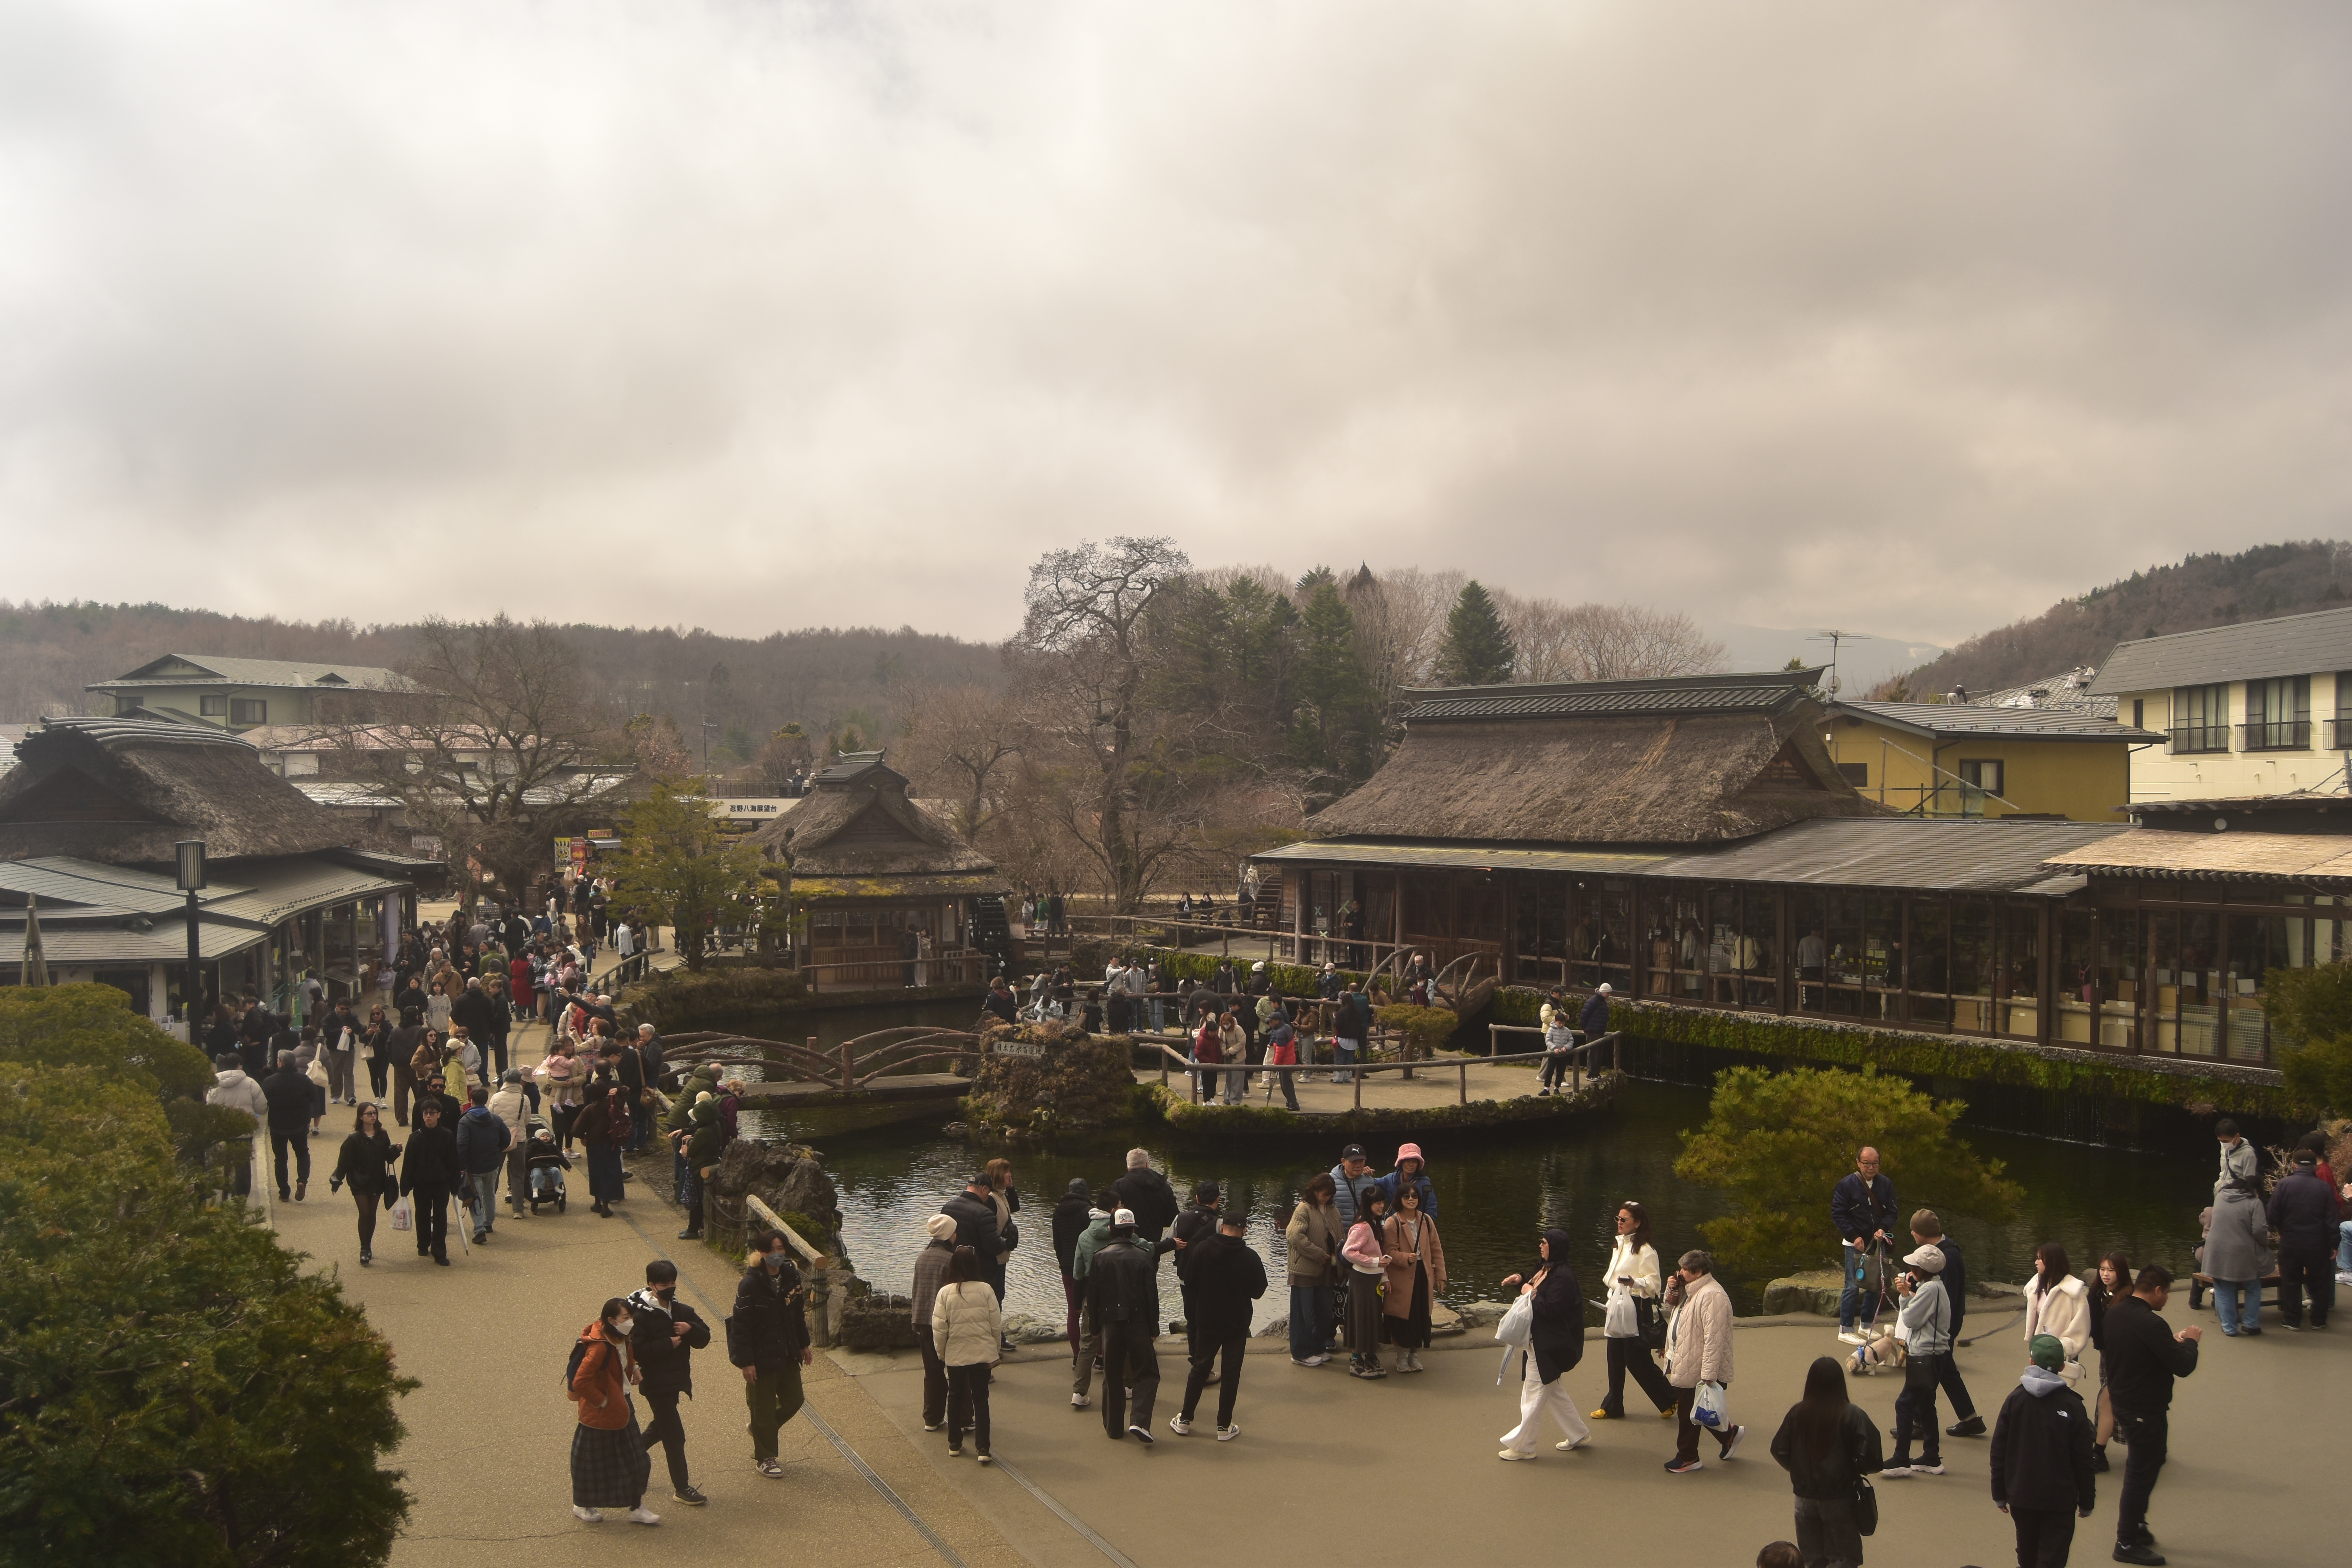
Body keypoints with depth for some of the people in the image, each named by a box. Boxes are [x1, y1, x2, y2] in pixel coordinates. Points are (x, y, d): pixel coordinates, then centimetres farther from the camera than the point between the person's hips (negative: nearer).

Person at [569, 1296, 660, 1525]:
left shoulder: (622, 1340, 0)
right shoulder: (600, 1347, -28)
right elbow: (580, 1381, -32)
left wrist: (634, 1369, 6)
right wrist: (601, 1401, -21)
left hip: (621, 1408, 9)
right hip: (600, 1415, -9)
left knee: (636, 1459, 11)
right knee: (595, 1462, 10)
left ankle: (637, 1508, 22)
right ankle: (581, 1507, 31)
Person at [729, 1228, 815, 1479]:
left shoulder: (791, 1277, -2)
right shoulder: (750, 1284, -22)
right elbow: (741, 1326, -19)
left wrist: (804, 1345, 15)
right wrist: (746, 1362, -18)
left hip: (788, 1355, 6)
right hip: (761, 1358, -6)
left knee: (793, 1401, 16)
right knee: (764, 1408, 8)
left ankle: (760, 1430, 41)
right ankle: (764, 1458, 26)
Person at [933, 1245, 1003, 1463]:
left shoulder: (945, 1293, -12)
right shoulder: (986, 1290, -11)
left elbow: (939, 1329, -8)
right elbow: (996, 1325, -6)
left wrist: (942, 1353, 8)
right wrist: (995, 1351, 9)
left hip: (955, 1355, 0)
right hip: (983, 1354, 0)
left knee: (955, 1397, 17)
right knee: (980, 1399, 8)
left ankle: (955, 1444, 26)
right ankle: (982, 1449, 3)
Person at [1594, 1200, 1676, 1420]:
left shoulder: (1646, 1250, -12)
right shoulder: (1619, 1246, 14)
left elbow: (1654, 1283, -16)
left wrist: (1634, 1282, -34)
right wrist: (1611, 1308, 24)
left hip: (1636, 1310, -8)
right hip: (1617, 1309, 8)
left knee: (1638, 1360, -2)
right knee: (1615, 1359, 10)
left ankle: (1671, 1398, 15)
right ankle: (1613, 1407, 17)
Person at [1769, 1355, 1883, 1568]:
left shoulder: (1797, 1414, -5)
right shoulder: (1853, 1416, -14)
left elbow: (1779, 1451, 0)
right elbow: (1870, 1460, -18)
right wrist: (1855, 1470, 4)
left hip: (1805, 1500, 3)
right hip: (1841, 1500, -3)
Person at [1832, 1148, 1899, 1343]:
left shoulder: (1886, 1185, 3)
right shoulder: (1847, 1184, -9)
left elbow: (1891, 1212, 7)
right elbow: (1837, 1214, -8)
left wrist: (1883, 1229, -13)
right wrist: (1854, 1236, -15)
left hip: (1878, 1244, 5)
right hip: (1855, 1245, -5)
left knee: (1877, 1285, 10)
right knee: (1853, 1286, -6)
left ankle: (1866, 1326, 25)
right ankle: (1846, 1330, 2)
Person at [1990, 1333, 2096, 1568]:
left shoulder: (2015, 1399, -4)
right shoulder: (2072, 1405, -10)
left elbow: (1999, 1451, -1)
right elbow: (2083, 1460, -6)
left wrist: (2000, 1493, 8)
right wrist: (2087, 1501, 6)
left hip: (2021, 1496, 3)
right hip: (2060, 1498, -3)